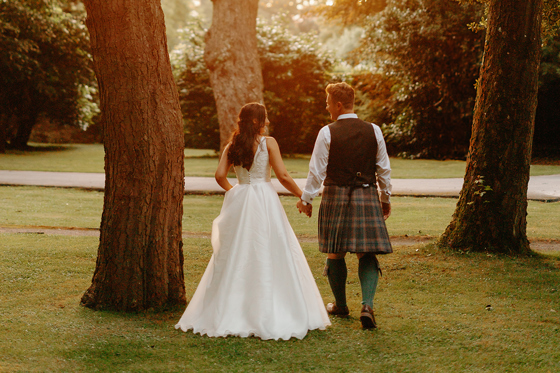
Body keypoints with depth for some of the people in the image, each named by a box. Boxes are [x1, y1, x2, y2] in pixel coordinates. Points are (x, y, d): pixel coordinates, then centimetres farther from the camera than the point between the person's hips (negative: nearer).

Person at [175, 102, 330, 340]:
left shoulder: (232, 146, 6)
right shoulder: (268, 143, -5)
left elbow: (220, 175, 0)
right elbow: (283, 176, -10)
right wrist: (303, 196, 2)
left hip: (238, 203, 5)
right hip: (264, 201, -4)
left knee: (235, 257, 10)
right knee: (268, 257, 0)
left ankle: (228, 314, 13)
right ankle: (268, 316, 0)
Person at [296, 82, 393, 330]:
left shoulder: (327, 133, -7)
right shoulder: (373, 131, 3)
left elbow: (317, 170, -5)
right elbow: (384, 169, 8)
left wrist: (306, 199, 6)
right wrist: (386, 198, 20)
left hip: (336, 197, -2)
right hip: (367, 197, 2)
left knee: (335, 253, 12)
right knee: (367, 254, 4)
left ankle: (340, 305, 24)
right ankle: (367, 305, -15)